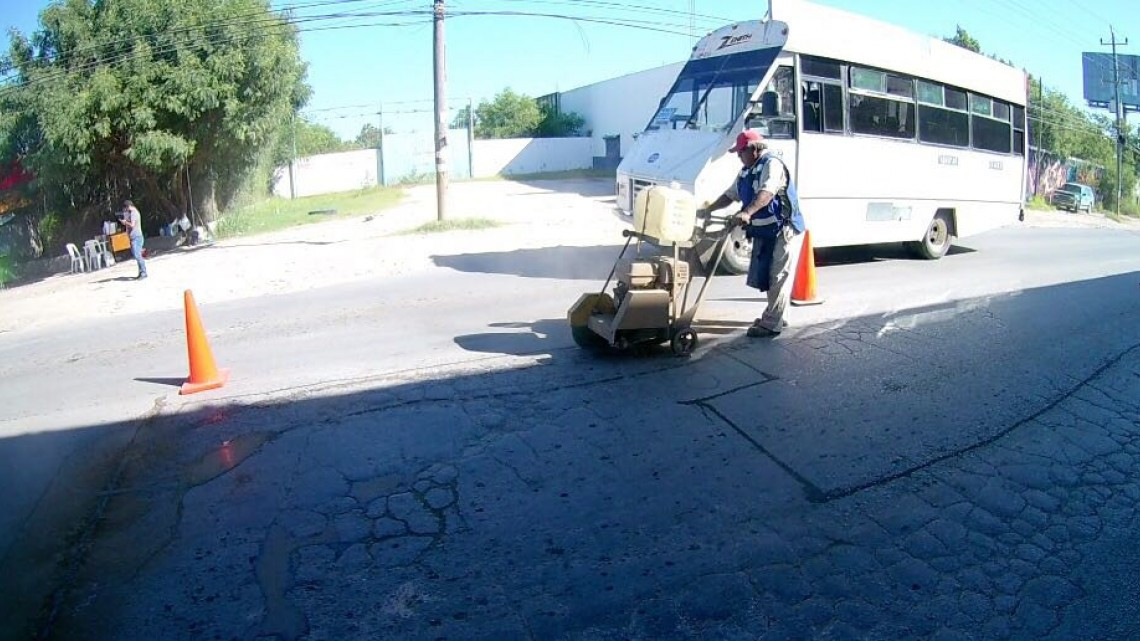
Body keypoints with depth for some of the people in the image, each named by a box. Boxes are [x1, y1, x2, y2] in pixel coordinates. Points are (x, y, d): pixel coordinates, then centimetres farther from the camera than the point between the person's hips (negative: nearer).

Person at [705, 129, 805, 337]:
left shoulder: (772, 165, -16)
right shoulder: (746, 172, 14)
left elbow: (766, 193, -32)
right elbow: (730, 195, 23)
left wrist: (747, 213, -46)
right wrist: (708, 210, 15)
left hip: (783, 230, -9)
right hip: (763, 232, 9)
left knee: (778, 278, -6)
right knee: (767, 277, 14)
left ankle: (771, 324, -4)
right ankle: (774, 316, 26)